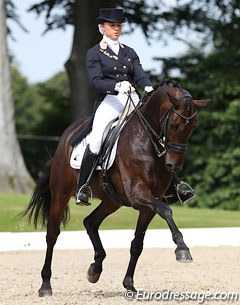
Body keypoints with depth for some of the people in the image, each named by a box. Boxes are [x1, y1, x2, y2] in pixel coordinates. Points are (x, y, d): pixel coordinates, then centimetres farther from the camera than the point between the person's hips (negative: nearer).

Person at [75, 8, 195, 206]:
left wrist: (149, 88, -15)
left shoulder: (129, 52, 19)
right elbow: (95, 80, -6)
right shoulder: (95, 53, 7)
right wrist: (117, 85, -24)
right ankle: (83, 186, -15)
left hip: (133, 100, 4)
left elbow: (140, 75, 7)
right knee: (97, 137, -26)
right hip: (110, 100, -4)